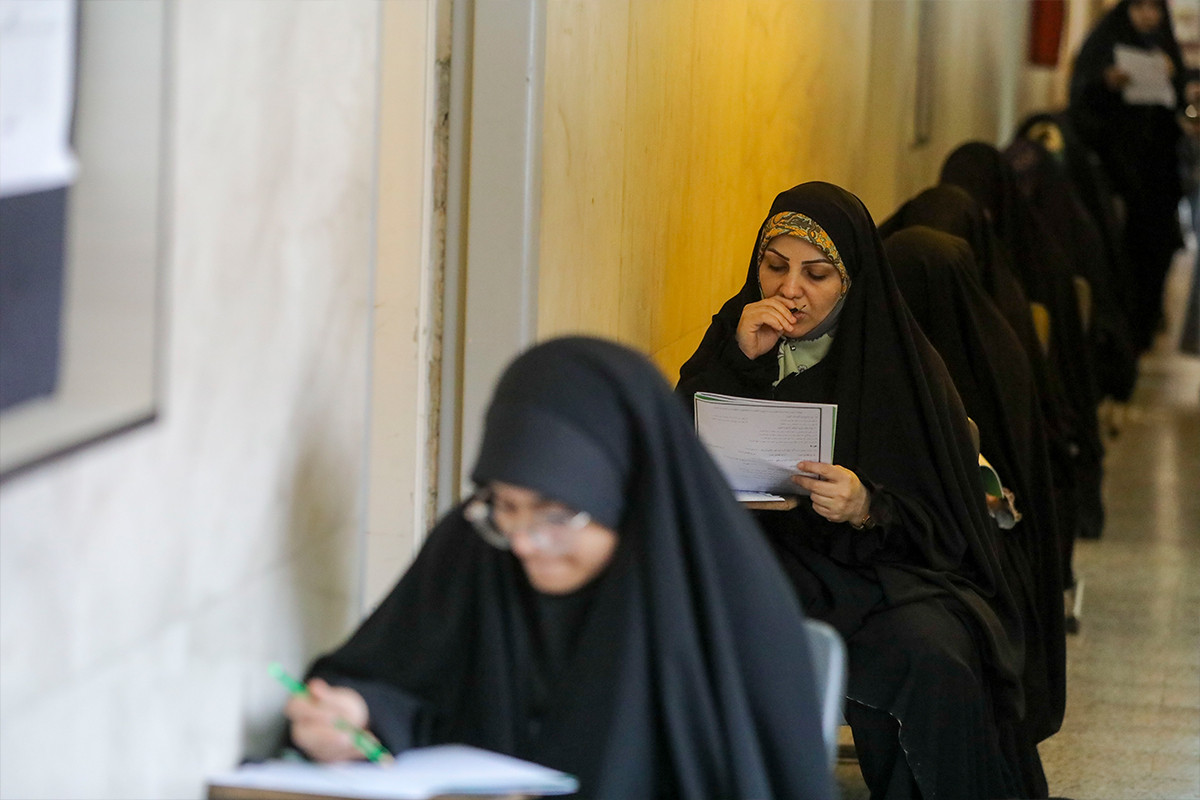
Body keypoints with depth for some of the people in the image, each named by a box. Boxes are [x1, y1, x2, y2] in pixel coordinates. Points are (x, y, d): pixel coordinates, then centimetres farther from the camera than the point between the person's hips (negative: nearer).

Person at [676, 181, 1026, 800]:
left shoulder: (900, 365, 2)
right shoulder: (734, 338, 8)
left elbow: (941, 522, -2)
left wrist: (869, 509, -25)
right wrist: (737, 361, -10)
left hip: (883, 571, -1)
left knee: (934, 655, -33)